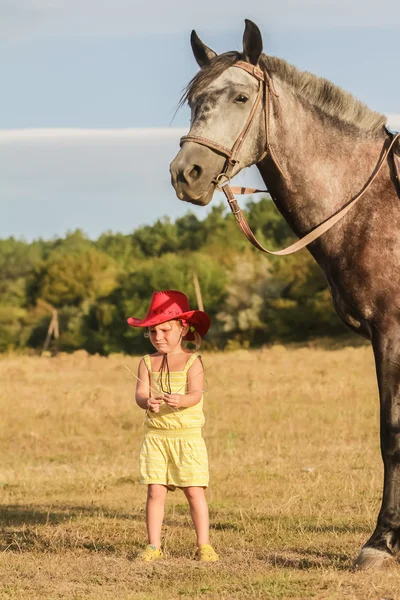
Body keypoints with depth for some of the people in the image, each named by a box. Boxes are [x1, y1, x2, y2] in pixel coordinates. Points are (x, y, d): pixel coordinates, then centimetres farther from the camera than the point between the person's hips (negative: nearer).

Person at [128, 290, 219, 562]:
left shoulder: (192, 361, -4)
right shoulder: (148, 363, 6)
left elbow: (196, 394, -16)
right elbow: (141, 393, -5)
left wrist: (181, 401, -38)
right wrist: (147, 402, -29)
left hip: (187, 435, -3)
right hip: (155, 435, 3)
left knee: (194, 490, -3)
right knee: (155, 491, -1)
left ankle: (204, 545, 5)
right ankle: (154, 545, 6)